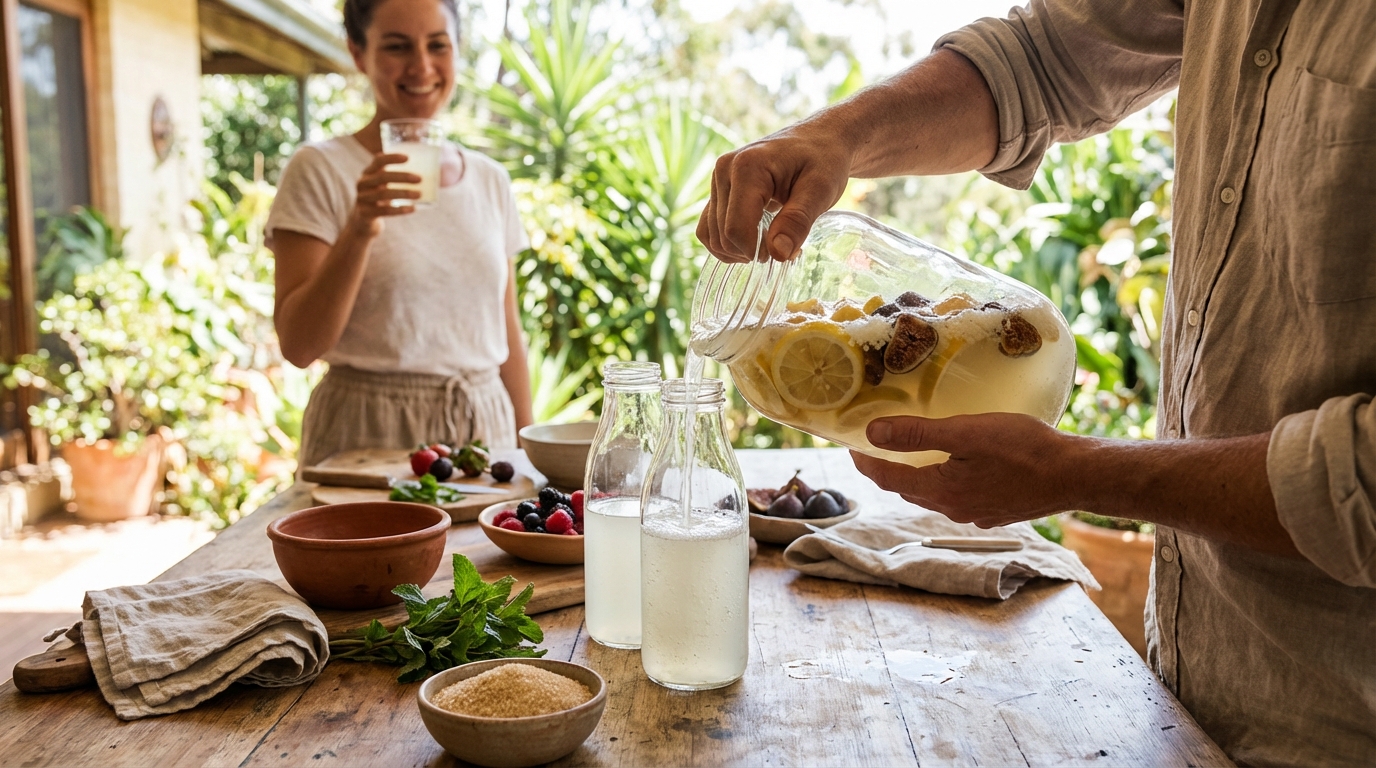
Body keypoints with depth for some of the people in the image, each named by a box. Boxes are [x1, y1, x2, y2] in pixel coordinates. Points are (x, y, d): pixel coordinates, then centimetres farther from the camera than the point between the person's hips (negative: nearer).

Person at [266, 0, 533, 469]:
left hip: (486, 429, 4)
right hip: (368, 436, -4)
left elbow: (507, 335, 11)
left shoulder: (490, 180, 8)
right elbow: (298, 345, -12)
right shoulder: (319, 170, -6)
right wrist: (358, 231, -25)